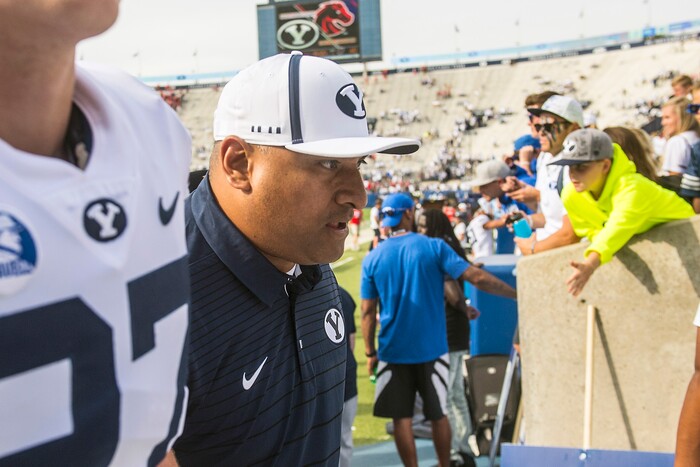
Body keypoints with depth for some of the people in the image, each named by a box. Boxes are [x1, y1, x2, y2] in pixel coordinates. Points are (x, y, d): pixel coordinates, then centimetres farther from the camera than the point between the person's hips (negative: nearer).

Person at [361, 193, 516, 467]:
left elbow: (368, 312, 0)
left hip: (393, 352, 0)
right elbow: (476, 278, -13)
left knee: (401, 417, 8)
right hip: (431, 349, 0)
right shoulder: (434, 247, -6)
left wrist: (370, 352, 8)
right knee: (438, 414, 14)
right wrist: (517, 293, -6)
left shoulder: (372, 259, -1)